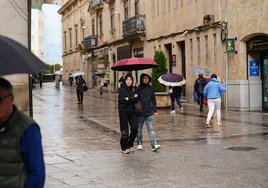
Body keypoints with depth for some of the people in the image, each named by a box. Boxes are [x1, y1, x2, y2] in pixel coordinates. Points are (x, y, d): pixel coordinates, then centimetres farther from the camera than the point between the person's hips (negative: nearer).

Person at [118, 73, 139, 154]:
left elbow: (137, 99, -3)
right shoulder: (122, 90, -3)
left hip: (132, 112, 5)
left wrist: (128, 100, -15)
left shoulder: (132, 90, 12)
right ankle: (124, 148, 12)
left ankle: (130, 145, 19)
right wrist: (133, 99, -11)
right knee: (124, 131, -1)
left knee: (135, 129, -2)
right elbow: (122, 100, -18)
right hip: (123, 112, -5)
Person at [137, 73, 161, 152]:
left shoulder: (150, 88, 8)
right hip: (140, 113, -1)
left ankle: (154, 145, -11)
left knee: (151, 129, -6)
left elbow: (153, 100, 13)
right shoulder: (138, 88, -3)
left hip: (149, 113, 2)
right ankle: (139, 144, 24)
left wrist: (155, 110, 9)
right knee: (139, 129, 10)